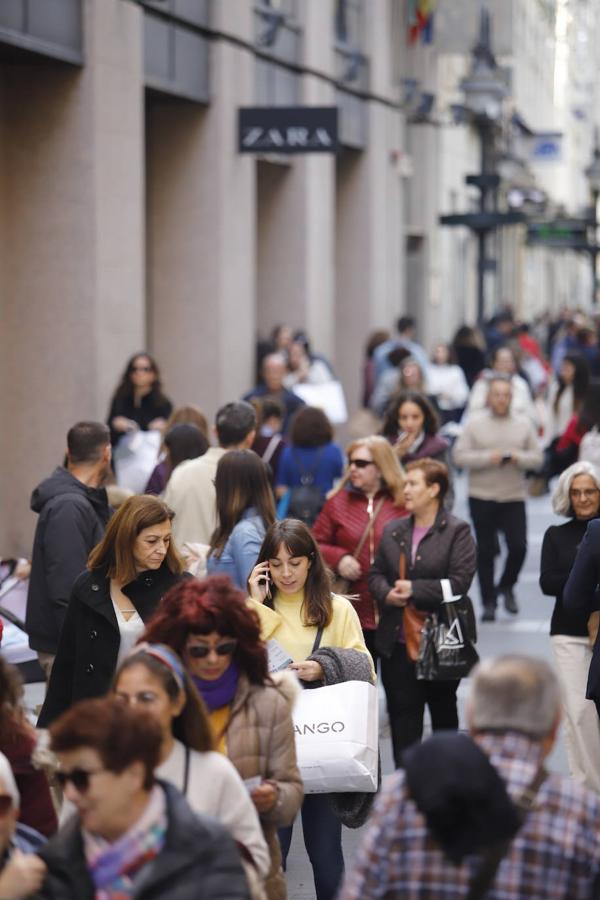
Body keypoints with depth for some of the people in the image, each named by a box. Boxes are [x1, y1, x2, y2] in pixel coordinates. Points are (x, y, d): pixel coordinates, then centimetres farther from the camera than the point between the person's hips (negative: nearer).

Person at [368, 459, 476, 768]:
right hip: (397, 642, 4)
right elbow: (375, 574, 12)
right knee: (402, 716, 2)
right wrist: (386, 593, -10)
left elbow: (460, 581, -16)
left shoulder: (457, 531, -7)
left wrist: (414, 590, -17)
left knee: (444, 713, 13)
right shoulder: (392, 531, 9)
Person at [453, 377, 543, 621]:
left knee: (518, 546, -8)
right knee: (485, 551, 3)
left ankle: (506, 586, 20)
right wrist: (488, 458, -17)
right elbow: (459, 456, -5)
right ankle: (488, 602, 13)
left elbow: (537, 457, 6)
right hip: (481, 497, -1)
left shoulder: (524, 425, 7)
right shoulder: (474, 424, 0)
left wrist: (518, 458, -13)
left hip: (514, 497, 1)